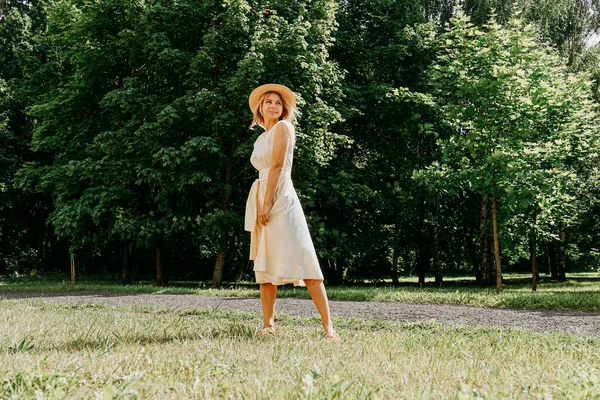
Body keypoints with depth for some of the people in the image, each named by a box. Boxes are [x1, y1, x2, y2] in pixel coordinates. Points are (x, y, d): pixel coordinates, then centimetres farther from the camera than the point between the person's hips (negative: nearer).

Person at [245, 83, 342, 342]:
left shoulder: (283, 127, -2)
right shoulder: (262, 137, 21)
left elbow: (278, 166, -11)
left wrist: (268, 203, -18)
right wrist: (259, 205, 13)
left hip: (280, 198, -8)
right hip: (260, 199, 8)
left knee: (302, 262, -14)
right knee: (264, 265, 6)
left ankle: (328, 327, -16)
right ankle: (268, 325, 10)